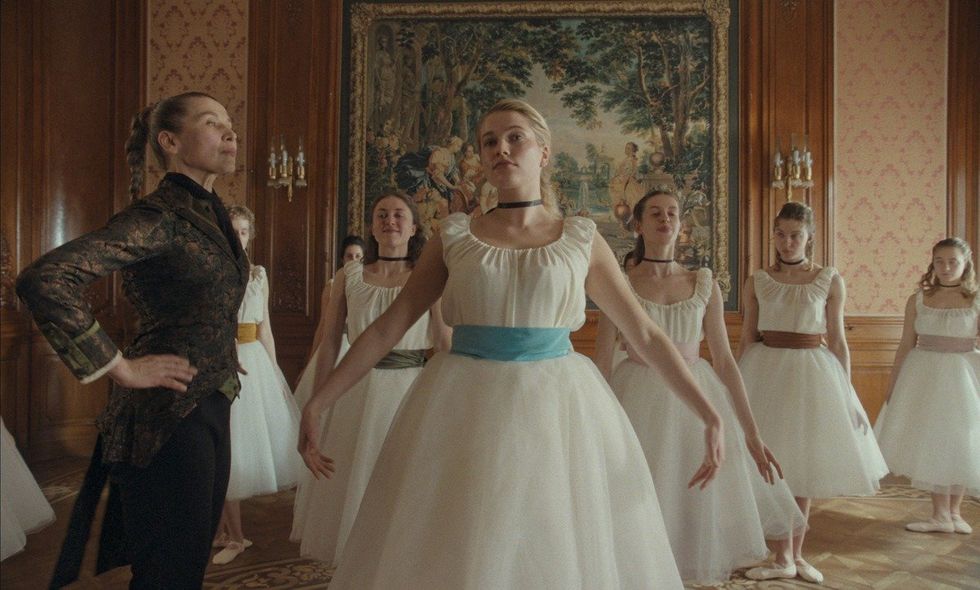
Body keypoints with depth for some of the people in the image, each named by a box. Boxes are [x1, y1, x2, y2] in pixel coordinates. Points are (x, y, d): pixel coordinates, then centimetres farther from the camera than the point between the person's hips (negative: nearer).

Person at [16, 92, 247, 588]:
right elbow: (44, 279, -26)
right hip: (167, 416, -8)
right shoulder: (158, 215, -14)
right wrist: (119, 368, -19)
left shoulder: (212, 214, 12)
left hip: (210, 408, 8)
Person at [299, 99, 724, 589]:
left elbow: (645, 334, 6)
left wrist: (709, 414, 1)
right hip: (463, 413, 1)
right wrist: (318, 403, -1)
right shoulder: (454, 237, 5)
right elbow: (387, 327, 4)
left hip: (559, 412, 0)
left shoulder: (581, 241, 5)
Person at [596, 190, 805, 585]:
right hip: (640, 403, -2)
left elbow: (724, 359, 3)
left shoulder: (704, 285, 3)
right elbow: (602, 362, -4)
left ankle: (704, 574, 35)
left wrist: (752, 434, 0)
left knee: (703, 505, 11)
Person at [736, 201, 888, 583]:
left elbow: (837, 342, 3)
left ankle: (794, 554, 22)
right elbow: (746, 340, 5)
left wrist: (846, 395, 1)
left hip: (811, 372, 0)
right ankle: (786, 558, 11)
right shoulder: (757, 282, 2)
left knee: (804, 465, 8)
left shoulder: (830, 281, 1)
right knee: (773, 464, 0)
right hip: (766, 371, 0)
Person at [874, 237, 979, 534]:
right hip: (923, 376, 1)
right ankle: (941, 515, 16)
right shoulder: (918, 300, 1)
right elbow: (906, 346, 4)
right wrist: (893, 385, 5)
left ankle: (954, 511, 27)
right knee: (930, 444, 5)